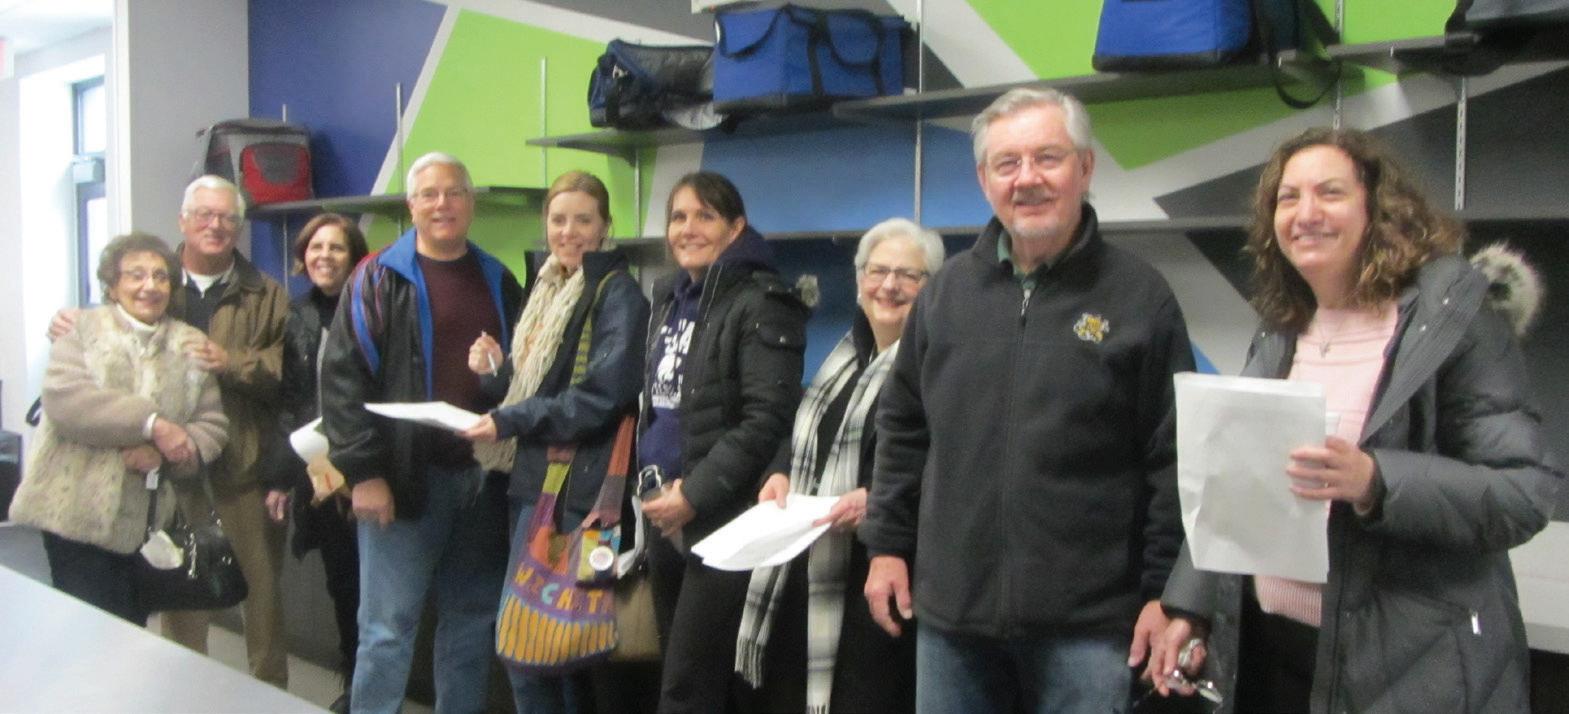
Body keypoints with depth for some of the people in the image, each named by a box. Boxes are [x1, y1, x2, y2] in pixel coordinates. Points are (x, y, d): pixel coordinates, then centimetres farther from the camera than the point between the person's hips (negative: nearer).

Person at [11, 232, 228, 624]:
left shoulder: (191, 346, 9)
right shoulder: (81, 328, 3)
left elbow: (212, 427, 6)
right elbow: (64, 397, -13)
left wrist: (162, 454, -14)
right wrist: (152, 424, -21)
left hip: (147, 520, 3)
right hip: (79, 512, -3)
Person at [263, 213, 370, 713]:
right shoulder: (297, 318, 10)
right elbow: (287, 401, 12)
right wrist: (280, 476, 9)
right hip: (315, 471, 4)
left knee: (367, 581, -1)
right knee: (340, 583, 12)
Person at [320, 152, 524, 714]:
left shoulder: (498, 282, 14)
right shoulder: (379, 279, 0)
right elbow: (342, 377, -7)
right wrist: (363, 472, -13)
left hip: (482, 478, 4)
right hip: (405, 478, -4)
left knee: (473, 624, 12)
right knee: (387, 630, -1)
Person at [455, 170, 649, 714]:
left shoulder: (617, 293, -9)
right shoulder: (547, 287, 16)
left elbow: (603, 396, -19)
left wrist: (509, 422, -19)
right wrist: (498, 368, 1)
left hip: (573, 485, -8)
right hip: (531, 475, 8)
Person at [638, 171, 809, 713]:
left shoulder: (760, 305, -9)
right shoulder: (669, 300, 15)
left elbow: (767, 420, -17)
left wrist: (694, 495, -17)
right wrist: (653, 484, 11)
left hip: (724, 525, -8)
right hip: (668, 520, 8)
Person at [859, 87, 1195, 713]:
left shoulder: (1139, 296, -3)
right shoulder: (947, 291, 8)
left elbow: (1175, 456, -3)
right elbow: (903, 430, 14)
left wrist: (1167, 591, -5)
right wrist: (886, 544, 10)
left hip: (1087, 620, -3)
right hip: (950, 609, 4)